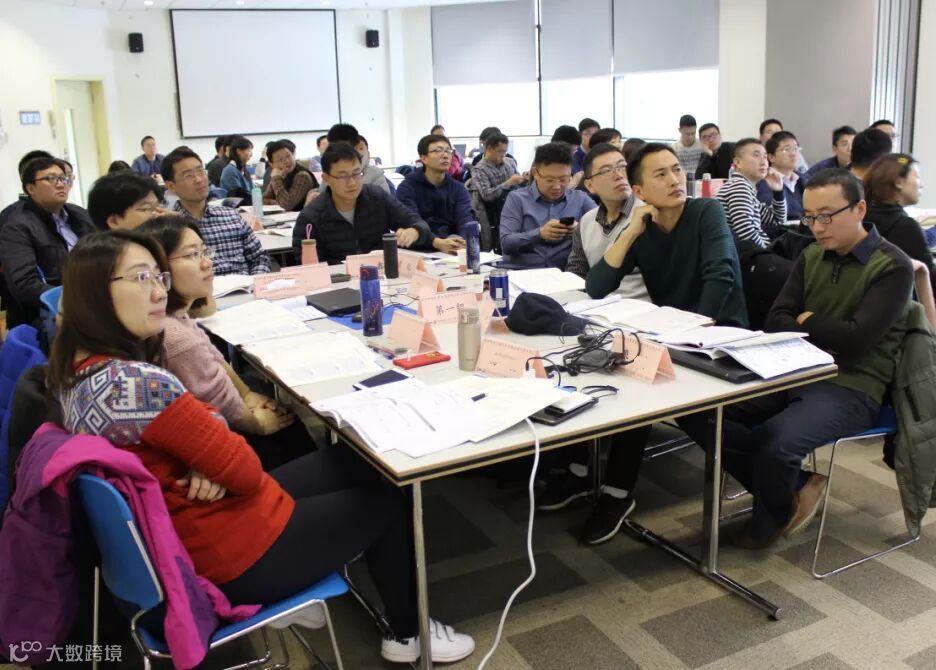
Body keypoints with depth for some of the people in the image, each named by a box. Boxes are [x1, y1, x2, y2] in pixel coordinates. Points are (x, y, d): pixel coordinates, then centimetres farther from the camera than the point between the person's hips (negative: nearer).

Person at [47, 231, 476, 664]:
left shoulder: (79, 367, -1)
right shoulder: (137, 383, -33)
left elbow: (201, 430, 7)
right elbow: (245, 471, -24)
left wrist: (209, 468, -13)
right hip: (228, 559, -9)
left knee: (353, 462, 18)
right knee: (385, 497, 11)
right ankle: (408, 633, 33)